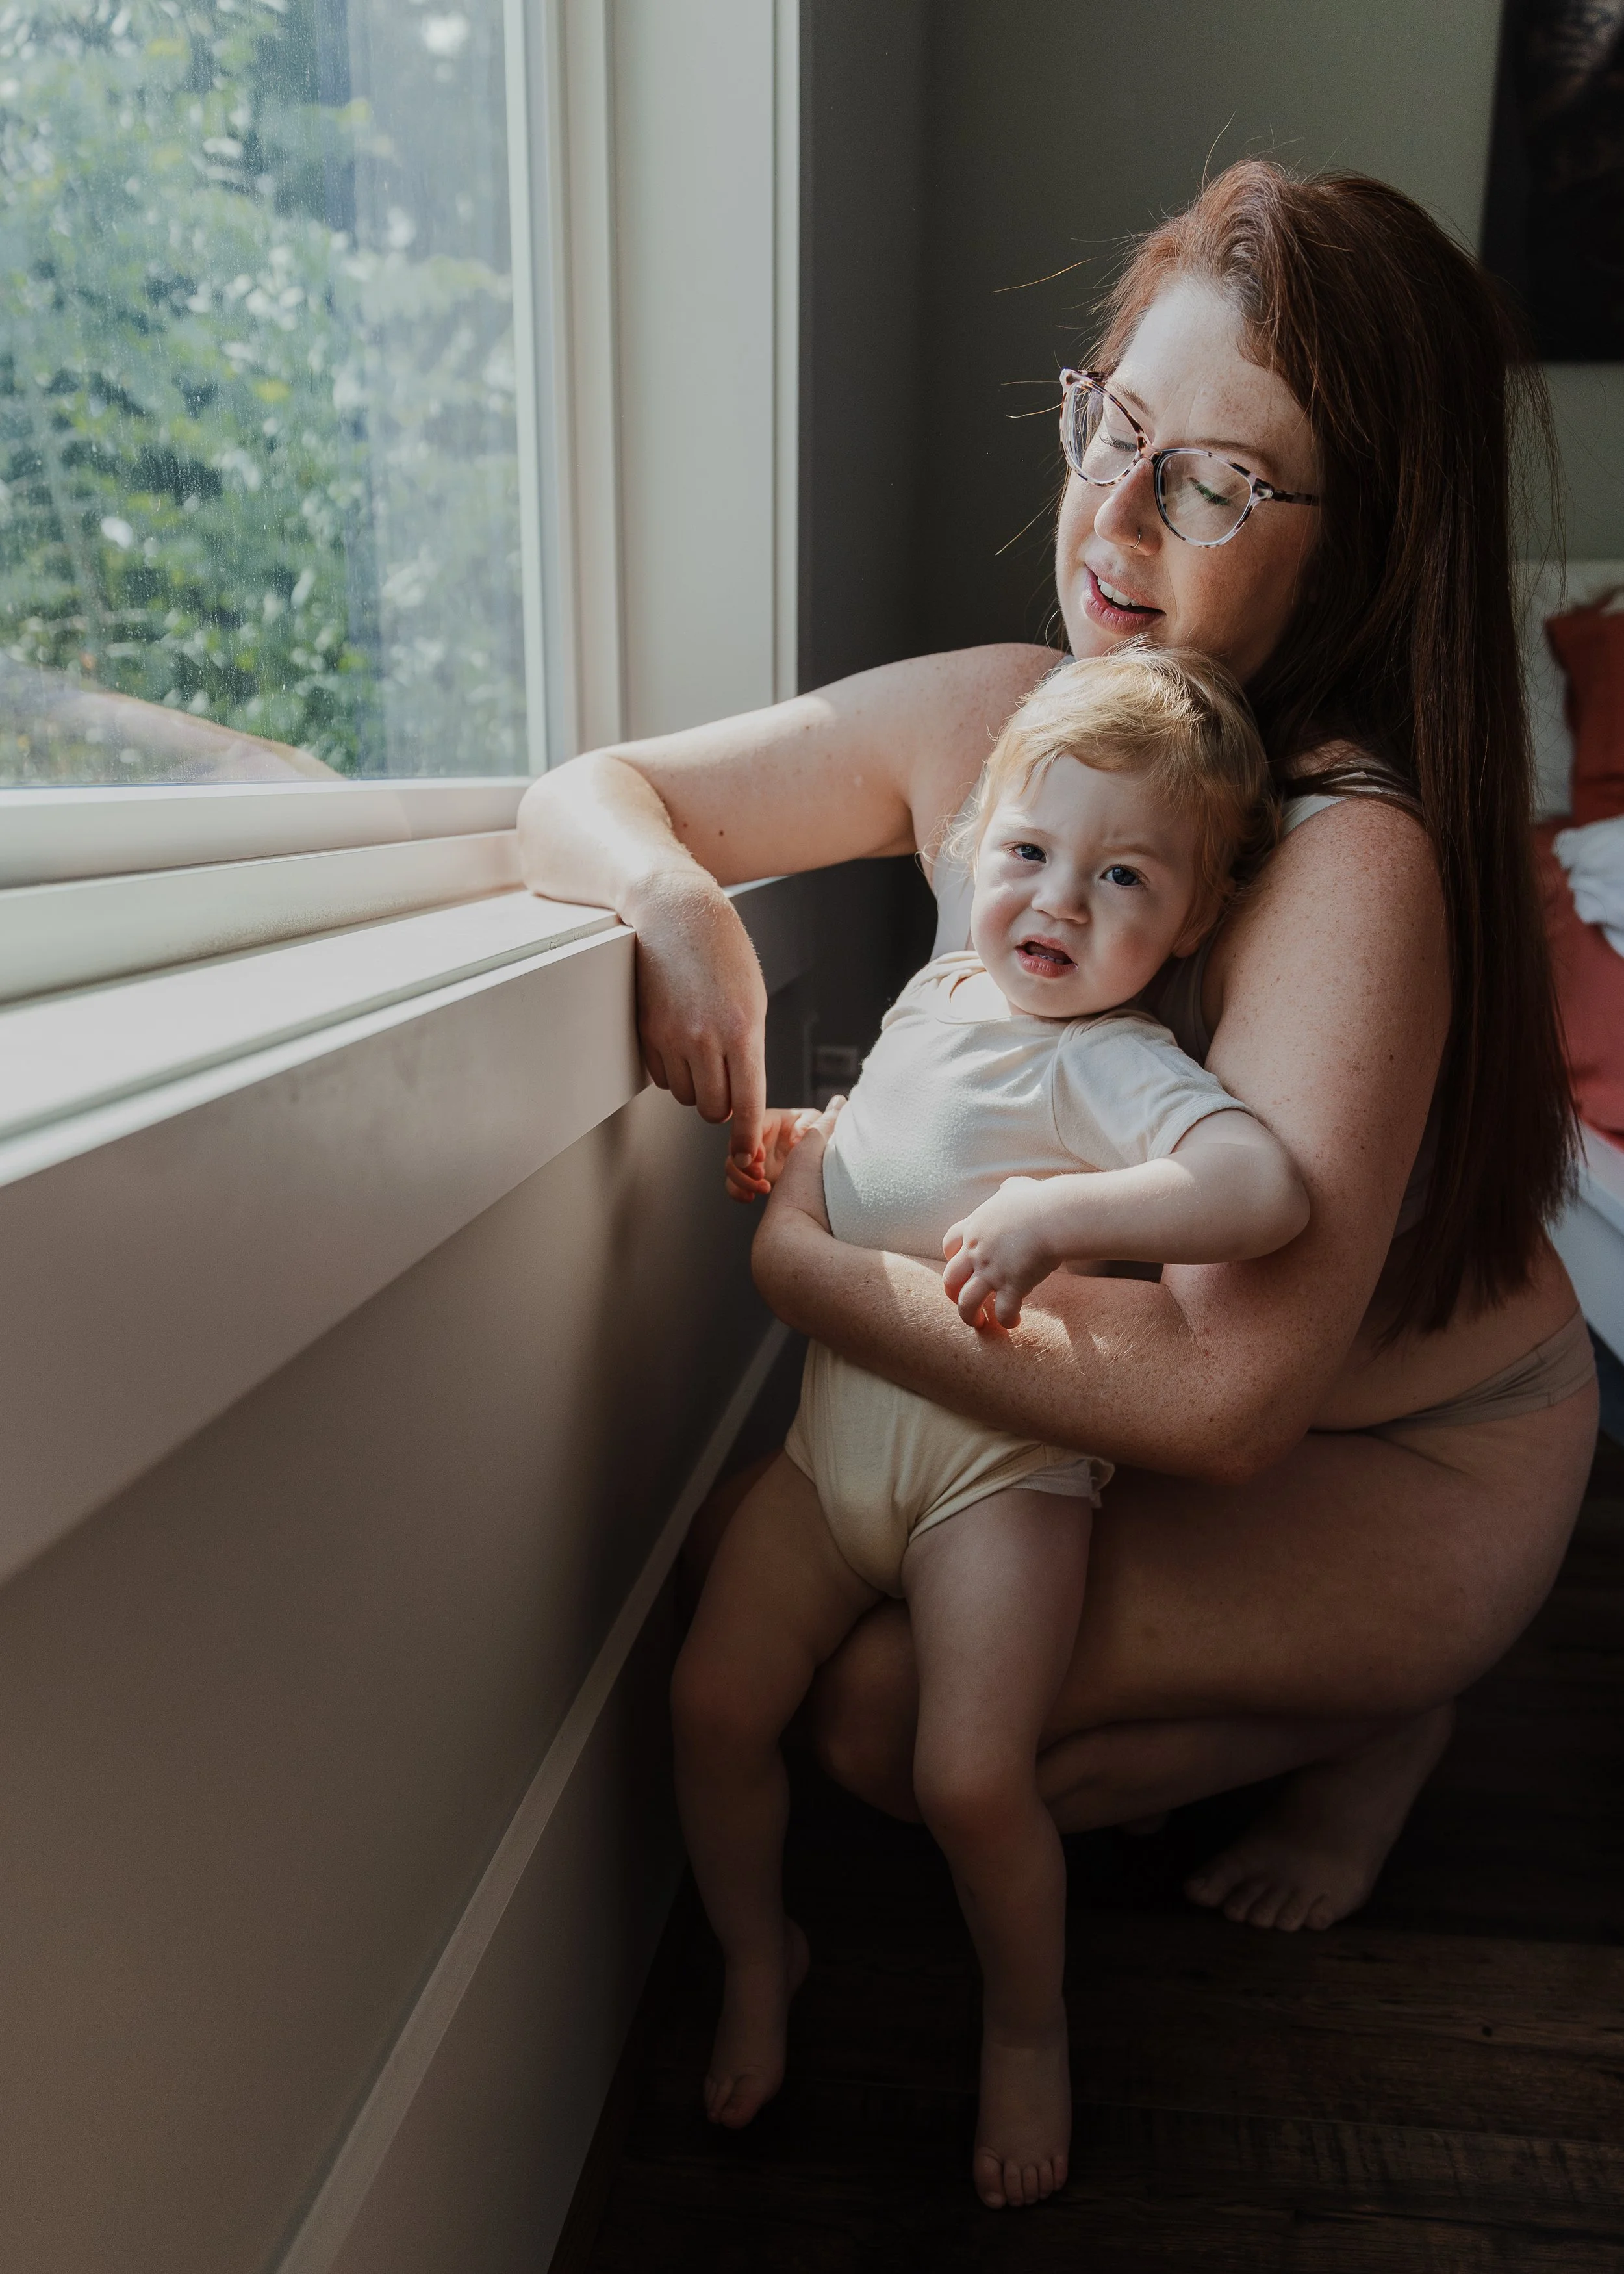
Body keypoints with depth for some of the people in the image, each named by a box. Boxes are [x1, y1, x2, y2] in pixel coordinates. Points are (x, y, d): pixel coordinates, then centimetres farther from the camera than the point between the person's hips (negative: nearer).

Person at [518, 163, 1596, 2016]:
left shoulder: (1355, 859, -32)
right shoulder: (986, 717, -12)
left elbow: (1226, 1397, -37)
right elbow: (583, 797, -5)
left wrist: (807, 1258, -29)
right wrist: (679, 903, -29)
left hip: (1403, 1463, -6)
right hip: (1127, 1395, 6)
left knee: (886, 1716, -16)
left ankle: (1366, 1709, 10)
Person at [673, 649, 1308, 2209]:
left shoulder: (1116, 1069, -15)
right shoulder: (936, 993, 10)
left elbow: (1265, 1190, -33)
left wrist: (1055, 1212, -36)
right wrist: (793, 1154, 7)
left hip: (999, 1463, -6)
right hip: (834, 1432, 7)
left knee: (970, 1777, -11)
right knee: (711, 1704, 2)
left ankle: (1026, 2025, 24)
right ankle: (755, 1949, 32)